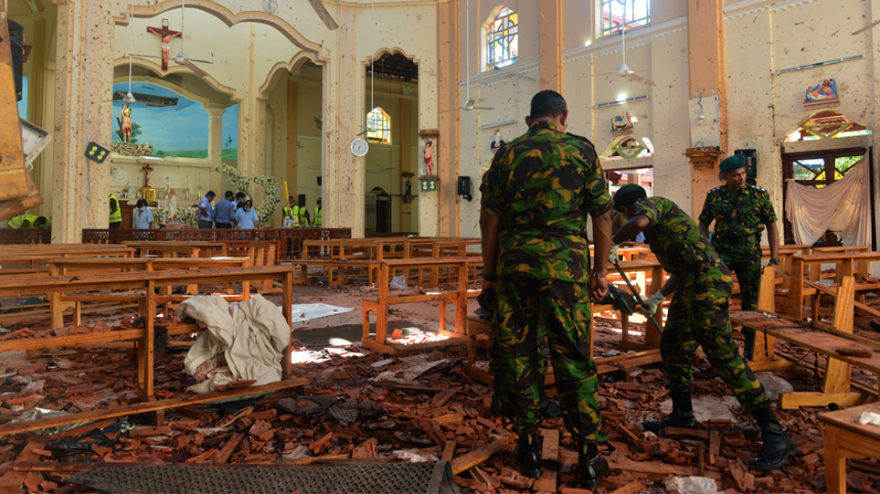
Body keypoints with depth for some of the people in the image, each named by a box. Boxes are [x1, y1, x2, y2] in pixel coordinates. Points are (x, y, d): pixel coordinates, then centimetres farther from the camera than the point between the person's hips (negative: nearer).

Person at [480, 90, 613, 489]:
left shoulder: (507, 154, 8)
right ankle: (589, 457, 10)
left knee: (517, 354, 10)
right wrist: (600, 270, 9)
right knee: (573, 358, 5)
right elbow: (602, 215, 3)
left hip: (515, 265, 1)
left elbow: (489, 219, 5)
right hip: (566, 265, 0)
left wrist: (489, 271, 11)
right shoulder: (582, 150, 5)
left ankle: (529, 448, 17)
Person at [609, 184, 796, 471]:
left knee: (723, 356, -14)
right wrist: (657, 299, 41)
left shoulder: (652, 203, 1)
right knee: (673, 348, 18)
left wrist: (613, 243, -8)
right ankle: (682, 415, 32)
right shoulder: (661, 221, 29)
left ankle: (775, 436, -12)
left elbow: (639, 222, -25)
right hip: (691, 286, 11)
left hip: (706, 283, -11)